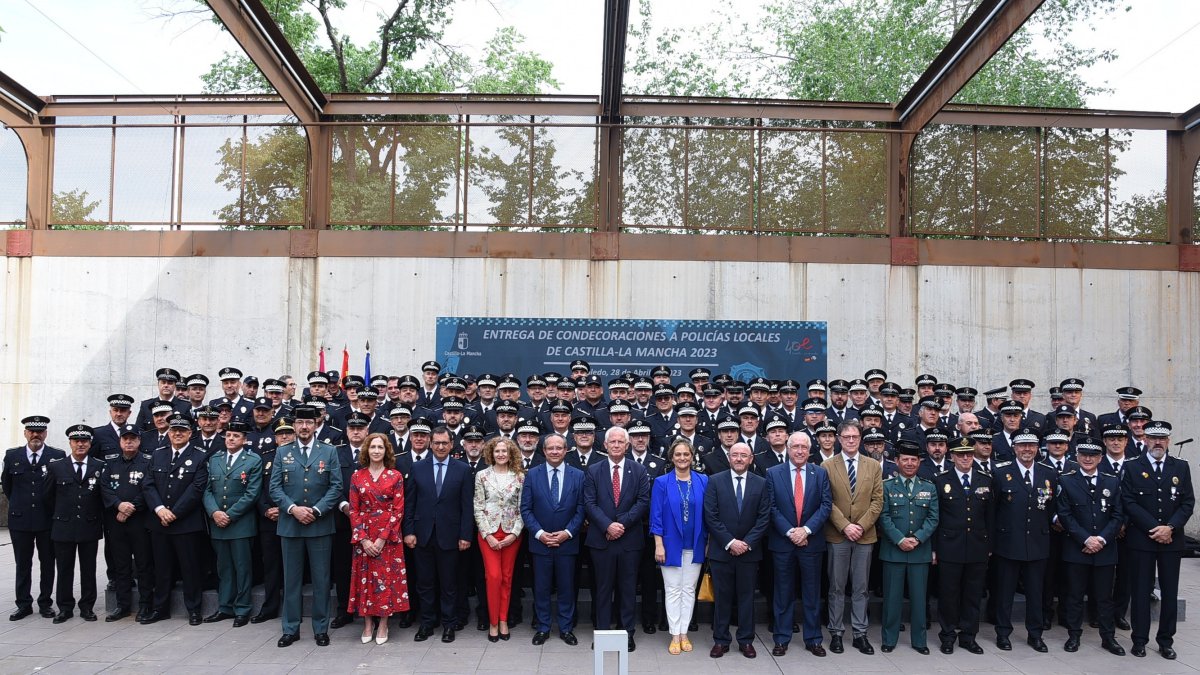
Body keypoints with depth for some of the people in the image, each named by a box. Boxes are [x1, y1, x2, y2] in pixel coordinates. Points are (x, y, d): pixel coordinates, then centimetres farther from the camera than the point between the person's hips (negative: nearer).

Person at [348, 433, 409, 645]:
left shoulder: (395, 476, 0)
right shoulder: (357, 476, 4)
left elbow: (398, 510, -4)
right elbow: (353, 510, 2)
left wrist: (382, 538, -12)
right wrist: (363, 539, -9)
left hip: (388, 536, -1)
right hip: (363, 537, 2)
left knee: (386, 578, 0)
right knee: (365, 577, 4)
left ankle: (383, 624, 11)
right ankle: (368, 624, 15)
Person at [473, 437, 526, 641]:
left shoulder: (520, 477, 2)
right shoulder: (482, 476, 0)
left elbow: (522, 508, 2)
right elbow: (478, 508, -1)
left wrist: (514, 533, -8)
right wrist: (488, 535, -9)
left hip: (512, 534, 1)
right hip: (488, 532, -1)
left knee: (507, 577, 6)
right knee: (494, 576, -7)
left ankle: (503, 621, 16)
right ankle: (493, 622, 5)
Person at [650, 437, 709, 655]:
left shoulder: (703, 481, 0)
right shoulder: (662, 482, -4)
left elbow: (707, 514, 4)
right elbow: (656, 516, -5)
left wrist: (708, 542, 2)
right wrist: (658, 545, -10)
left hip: (695, 545, 2)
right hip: (671, 544, -2)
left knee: (689, 590, 9)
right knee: (673, 591, 5)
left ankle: (684, 633, 19)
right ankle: (675, 635, 12)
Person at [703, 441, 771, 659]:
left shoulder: (761, 483, 2)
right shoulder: (715, 481, -2)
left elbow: (764, 517, -1)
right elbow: (711, 516, -7)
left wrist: (747, 543, -10)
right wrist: (730, 542, -13)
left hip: (749, 550, 1)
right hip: (721, 550, -1)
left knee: (746, 596, 9)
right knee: (722, 596, 6)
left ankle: (746, 640, 19)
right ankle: (720, 640, 15)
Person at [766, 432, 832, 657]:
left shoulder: (820, 473, 4)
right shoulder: (773, 473, 0)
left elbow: (826, 505, -3)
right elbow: (772, 508, -4)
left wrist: (806, 529, -14)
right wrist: (790, 532, -13)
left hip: (811, 541, 1)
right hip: (782, 542, -1)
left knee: (812, 593, 9)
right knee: (783, 592, 8)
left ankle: (813, 639, 21)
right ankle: (781, 639, 17)